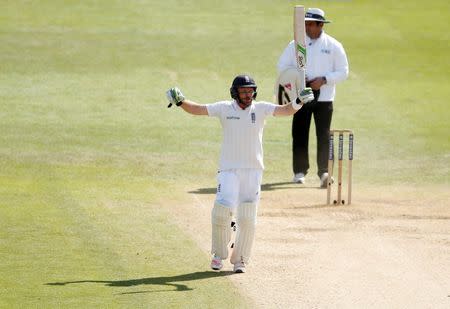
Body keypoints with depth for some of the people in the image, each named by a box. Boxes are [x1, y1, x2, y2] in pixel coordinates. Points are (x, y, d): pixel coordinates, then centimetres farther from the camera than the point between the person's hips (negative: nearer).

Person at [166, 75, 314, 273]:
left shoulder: (261, 109, 0)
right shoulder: (224, 108, 0)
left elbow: (285, 110, -13)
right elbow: (197, 109, -7)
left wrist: (299, 102, -33)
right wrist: (180, 101, -25)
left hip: (253, 170, 1)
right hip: (229, 170, -1)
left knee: (247, 219, 2)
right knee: (222, 209, -16)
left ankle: (239, 260, 17)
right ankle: (219, 254, 5)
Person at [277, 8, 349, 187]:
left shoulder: (333, 46, 2)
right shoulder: (296, 44, 7)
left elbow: (343, 72, 1)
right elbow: (282, 65, 9)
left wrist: (323, 80, -14)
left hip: (324, 97, -2)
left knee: (324, 135, -8)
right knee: (299, 134, 2)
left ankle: (324, 172, -10)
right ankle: (300, 171, 11)